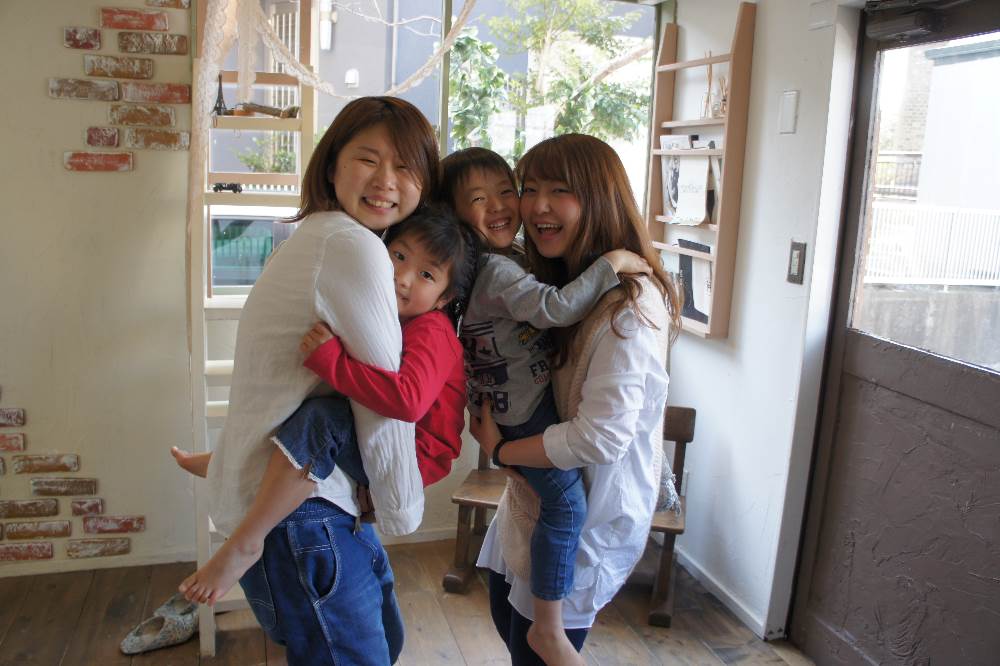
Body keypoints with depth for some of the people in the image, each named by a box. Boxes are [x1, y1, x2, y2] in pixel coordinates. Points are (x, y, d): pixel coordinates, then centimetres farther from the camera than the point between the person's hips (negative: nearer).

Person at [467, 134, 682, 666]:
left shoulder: (629, 304, -25)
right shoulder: (558, 281, 4)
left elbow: (602, 436, -30)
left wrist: (500, 449, -17)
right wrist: (489, 412, -9)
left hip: (587, 517, -9)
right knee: (508, 622, 26)